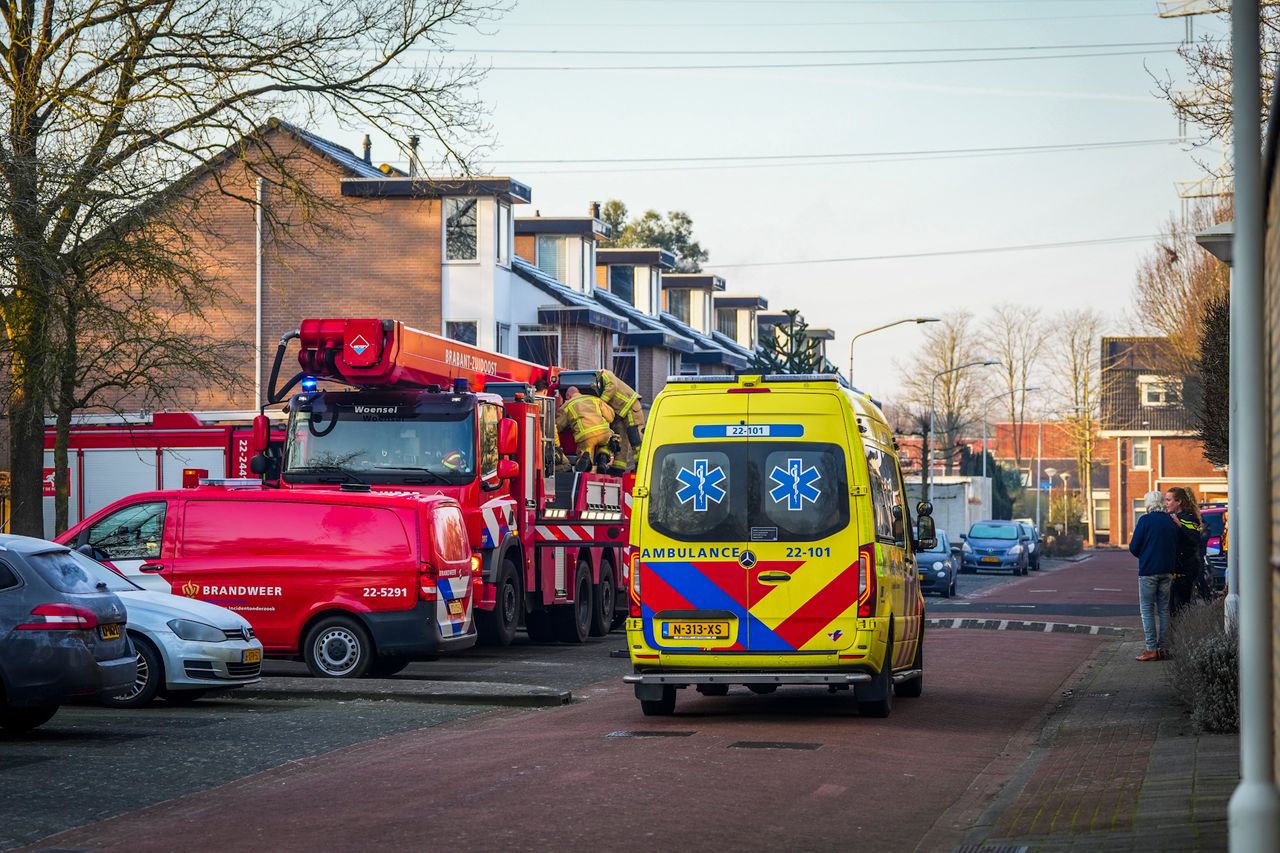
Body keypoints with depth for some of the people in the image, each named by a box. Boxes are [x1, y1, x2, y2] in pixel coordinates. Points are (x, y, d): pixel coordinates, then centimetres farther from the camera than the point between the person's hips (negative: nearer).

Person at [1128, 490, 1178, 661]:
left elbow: (1134, 547, -8)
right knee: (1163, 609, 11)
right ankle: (1164, 648, 11)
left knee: (1147, 610, -1)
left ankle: (1152, 649, -7)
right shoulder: (1171, 522, 7)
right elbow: (1177, 549, 12)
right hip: (1167, 571, 5)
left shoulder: (1146, 520, -9)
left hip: (1148, 570, -5)